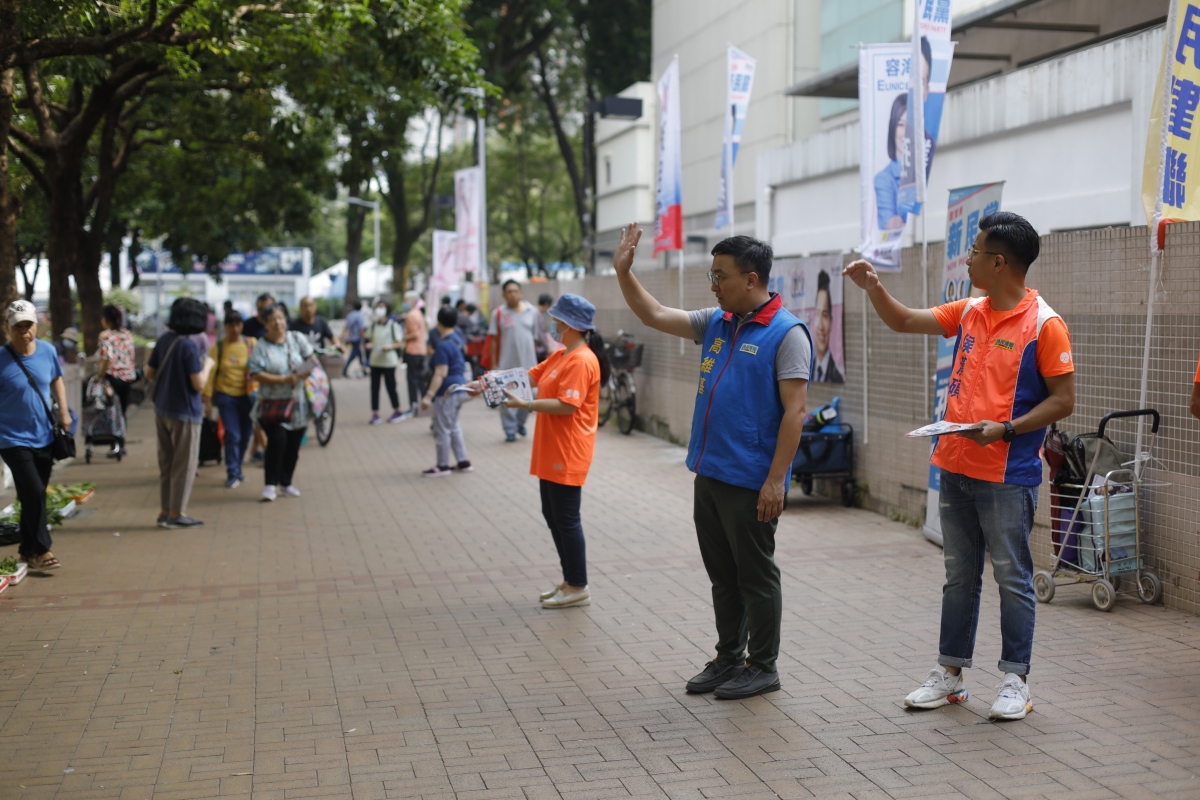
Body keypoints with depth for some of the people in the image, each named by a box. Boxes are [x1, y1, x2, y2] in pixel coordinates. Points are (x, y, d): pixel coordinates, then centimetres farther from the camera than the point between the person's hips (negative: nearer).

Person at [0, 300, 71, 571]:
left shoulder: (47, 351, -1)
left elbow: (56, 380, 16)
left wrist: (63, 410, 4)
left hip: (44, 437, 5)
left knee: (34, 496, 13)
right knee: (34, 493, -13)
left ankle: (27, 550, 26)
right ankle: (41, 551, -1)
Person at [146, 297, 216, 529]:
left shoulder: (163, 340, 3)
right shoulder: (189, 345, -18)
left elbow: (149, 373, 11)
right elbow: (198, 384, -19)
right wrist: (207, 365, -3)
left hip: (162, 410, 7)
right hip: (184, 413, -7)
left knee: (166, 463, 14)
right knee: (184, 465, 4)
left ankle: (166, 510, 21)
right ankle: (177, 513, 8)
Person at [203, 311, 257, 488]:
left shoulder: (251, 344, 2)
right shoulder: (218, 347, -2)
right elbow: (210, 373, -3)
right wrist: (207, 400, -8)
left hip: (247, 395, 2)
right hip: (226, 395, -2)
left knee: (246, 434, 8)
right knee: (232, 435, -7)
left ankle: (237, 468, 28)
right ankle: (232, 475, 1)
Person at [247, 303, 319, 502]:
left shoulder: (297, 339, 4)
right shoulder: (261, 347, -6)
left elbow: (312, 358, 9)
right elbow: (255, 373, -15)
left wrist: (304, 373, -12)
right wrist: (284, 380, -22)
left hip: (298, 404, 4)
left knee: (293, 445, 8)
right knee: (277, 440, -18)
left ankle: (286, 483, 23)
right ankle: (270, 485, -9)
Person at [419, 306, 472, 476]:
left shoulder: (443, 345, -20)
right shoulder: (457, 338, 7)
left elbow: (440, 374, -25)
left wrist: (429, 395, -26)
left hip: (447, 392, -10)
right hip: (459, 388, 10)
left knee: (442, 430, 2)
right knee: (453, 427, 20)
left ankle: (443, 466, 12)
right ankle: (463, 462, 22)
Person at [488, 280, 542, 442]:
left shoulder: (532, 311, 6)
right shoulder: (498, 313, -1)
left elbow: (535, 337, 12)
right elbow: (494, 340, -1)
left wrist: (536, 359, 11)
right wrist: (494, 364, -4)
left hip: (528, 362, 2)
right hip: (507, 363, -2)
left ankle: (520, 422, 27)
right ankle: (510, 430, 10)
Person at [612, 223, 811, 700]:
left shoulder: (786, 333, -12)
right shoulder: (716, 323, 11)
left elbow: (794, 411, -17)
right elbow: (654, 316, 17)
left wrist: (776, 481, -20)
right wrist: (623, 271, 6)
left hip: (751, 482, -8)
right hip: (709, 476, 8)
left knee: (755, 576, 4)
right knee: (722, 575, 16)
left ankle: (763, 667, 17)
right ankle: (728, 659, 28)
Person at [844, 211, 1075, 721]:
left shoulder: (1044, 325, -11)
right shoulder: (969, 312, 9)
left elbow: (1063, 400, -12)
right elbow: (904, 322, 17)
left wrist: (1005, 429, -21)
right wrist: (873, 287, 3)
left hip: (1007, 476, -7)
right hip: (955, 468, 7)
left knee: (1013, 578, 4)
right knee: (958, 577, 14)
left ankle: (1015, 680, 15)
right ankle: (949, 674, 23)